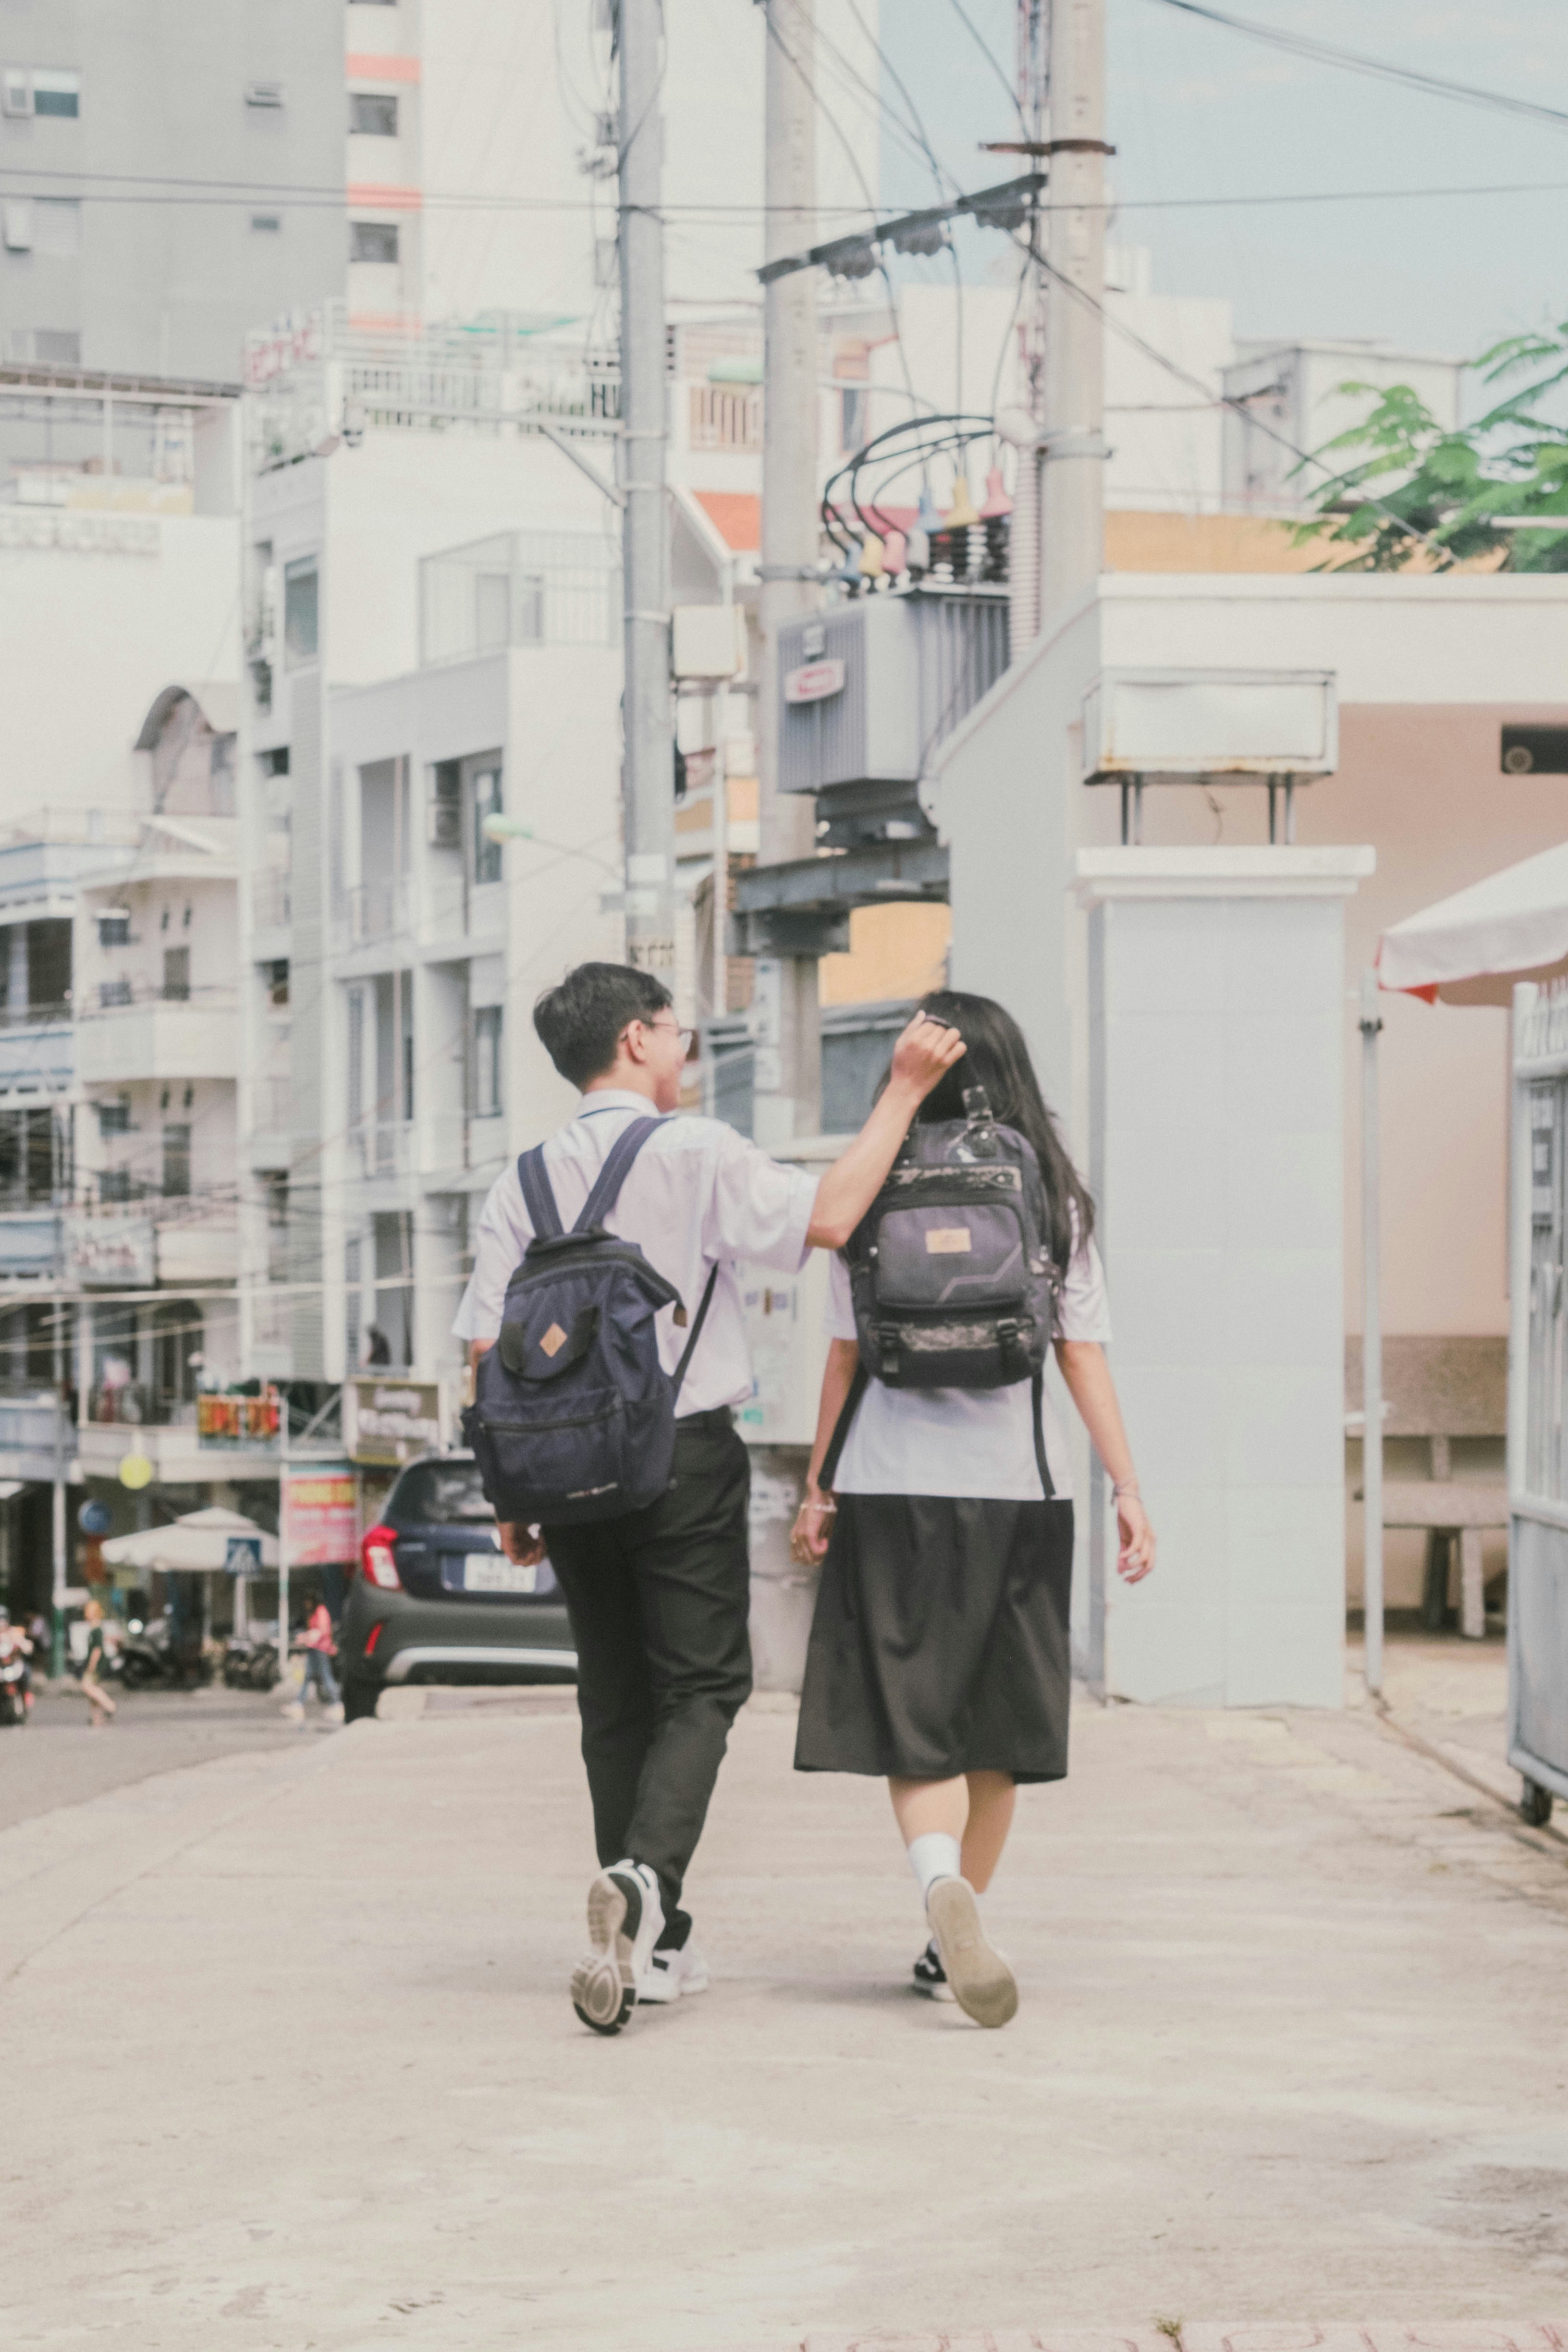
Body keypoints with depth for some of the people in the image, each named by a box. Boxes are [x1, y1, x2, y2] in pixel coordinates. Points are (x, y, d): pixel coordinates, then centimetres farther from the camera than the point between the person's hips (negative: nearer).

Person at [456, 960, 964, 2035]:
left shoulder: (528, 1180, 6)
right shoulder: (696, 1153, -7)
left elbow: (491, 1350, 4)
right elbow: (829, 1217, -18)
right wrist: (903, 1092, -10)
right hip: (686, 1455, -4)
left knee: (614, 1696, 12)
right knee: (700, 1685, 1)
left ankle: (650, 1946, 13)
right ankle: (646, 1876, -25)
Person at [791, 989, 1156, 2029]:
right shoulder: (1055, 1198, 3)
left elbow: (846, 1353, 1)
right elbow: (1085, 1356, -1)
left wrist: (819, 1488, 8)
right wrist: (1129, 1489, 0)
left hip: (895, 1483, -1)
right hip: (1019, 1483, 1)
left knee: (912, 1716, -2)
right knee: (996, 1727, 12)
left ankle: (943, 1885, -29)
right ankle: (950, 1943, 17)